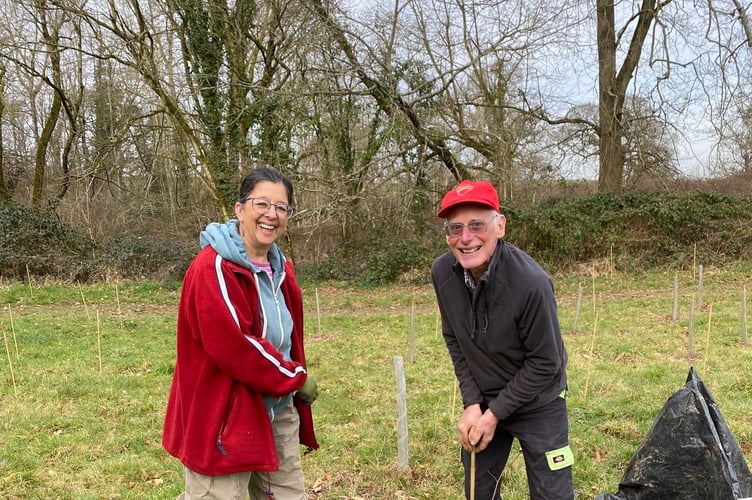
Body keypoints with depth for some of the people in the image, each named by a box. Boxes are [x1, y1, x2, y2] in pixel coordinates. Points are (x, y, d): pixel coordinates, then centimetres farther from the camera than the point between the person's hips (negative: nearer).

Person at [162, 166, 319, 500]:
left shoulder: (280, 268, 9)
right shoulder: (213, 267, -18)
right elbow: (232, 347, -25)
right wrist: (297, 377, -15)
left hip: (279, 415, 8)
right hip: (223, 420, -8)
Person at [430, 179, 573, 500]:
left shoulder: (531, 282, -30)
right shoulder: (442, 273, -15)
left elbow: (545, 363, -21)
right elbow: (454, 342, -2)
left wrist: (495, 413, -16)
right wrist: (472, 404, -8)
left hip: (537, 402, -4)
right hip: (482, 400, 4)